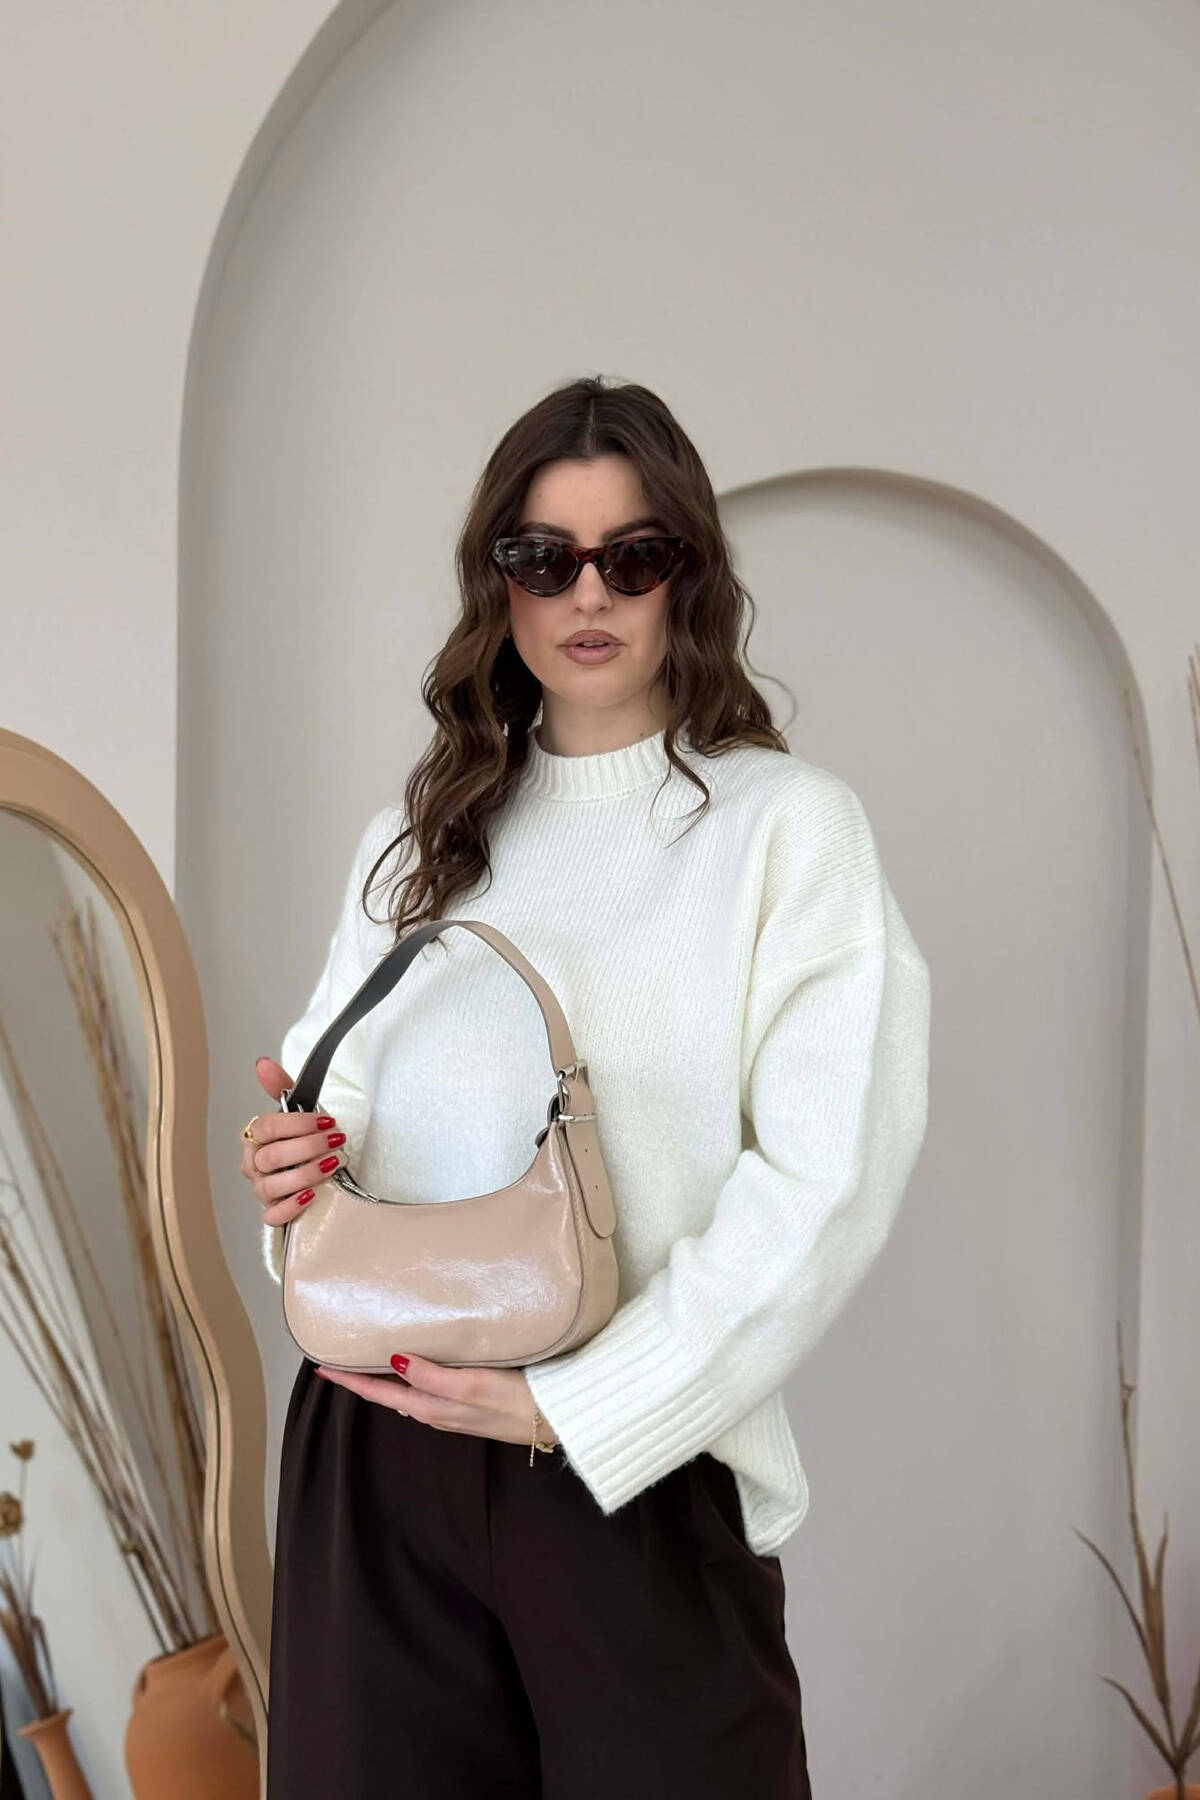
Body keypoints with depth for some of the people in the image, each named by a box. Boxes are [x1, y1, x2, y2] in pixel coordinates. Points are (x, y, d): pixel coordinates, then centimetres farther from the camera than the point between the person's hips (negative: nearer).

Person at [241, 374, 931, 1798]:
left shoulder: (787, 824, -5)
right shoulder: (421, 828, 11)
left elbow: (826, 1177, -12)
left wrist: (574, 1405, -16)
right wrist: (296, 1163, -3)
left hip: (645, 1459, -4)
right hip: (378, 1427, 4)